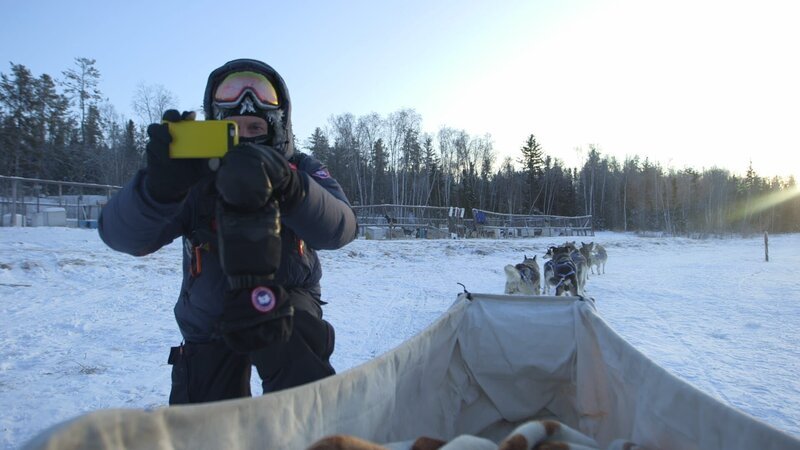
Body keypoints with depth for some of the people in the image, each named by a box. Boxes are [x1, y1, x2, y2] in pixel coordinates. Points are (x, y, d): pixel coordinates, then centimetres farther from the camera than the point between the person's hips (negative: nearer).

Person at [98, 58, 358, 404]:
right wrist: (160, 184, -51)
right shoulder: (194, 176, -16)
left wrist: (288, 188, -55)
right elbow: (122, 235, -29)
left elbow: (340, 228, -35)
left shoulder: (301, 171, -14)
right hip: (209, 321, 2)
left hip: (284, 302, -1)